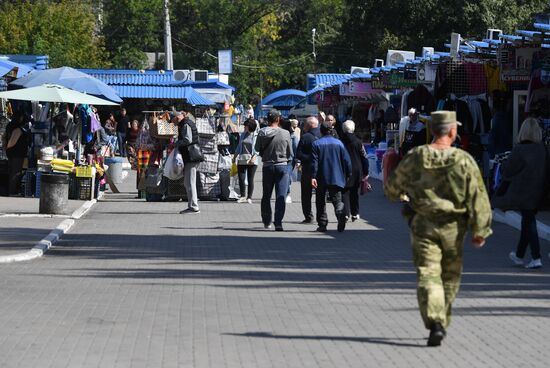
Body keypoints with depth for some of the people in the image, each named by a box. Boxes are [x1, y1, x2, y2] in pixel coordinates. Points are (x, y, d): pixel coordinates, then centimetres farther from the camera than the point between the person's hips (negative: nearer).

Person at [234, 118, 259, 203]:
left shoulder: (256, 135, -1)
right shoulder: (243, 135, 15)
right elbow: (239, 147, 22)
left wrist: (254, 157, -19)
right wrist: (235, 157, 18)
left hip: (252, 161, -4)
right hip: (242, 160, 4)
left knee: (250, 179, -2)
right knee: (241, 178, -3)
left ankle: (249, 197, 4)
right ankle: (243, 196, 6)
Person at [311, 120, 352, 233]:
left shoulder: (316, 144, -2)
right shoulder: (339, 143, 4)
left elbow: (314, 161, -9)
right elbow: (346, 160, 4)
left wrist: (313, 176, -11)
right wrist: (347, 175, 13)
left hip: (321, 178, -1)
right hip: (336, 179, 1)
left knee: (320, 202, 9)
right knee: (337, 200, 2)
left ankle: (322, 225, 9)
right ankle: (340, 212, -28)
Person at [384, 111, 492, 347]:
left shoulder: (414, 158, -7)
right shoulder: (464, 161, -10)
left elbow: (392, 189, 5)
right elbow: (478, 198, -10)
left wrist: (402, 193, 29)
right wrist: (480, 231, -1)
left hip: (423, 225, 0)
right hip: (453, 227, 0)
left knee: (427, 275, -2)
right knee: (450, 277, 17)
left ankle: (435, 324, -20)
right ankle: (442, 324, 25)